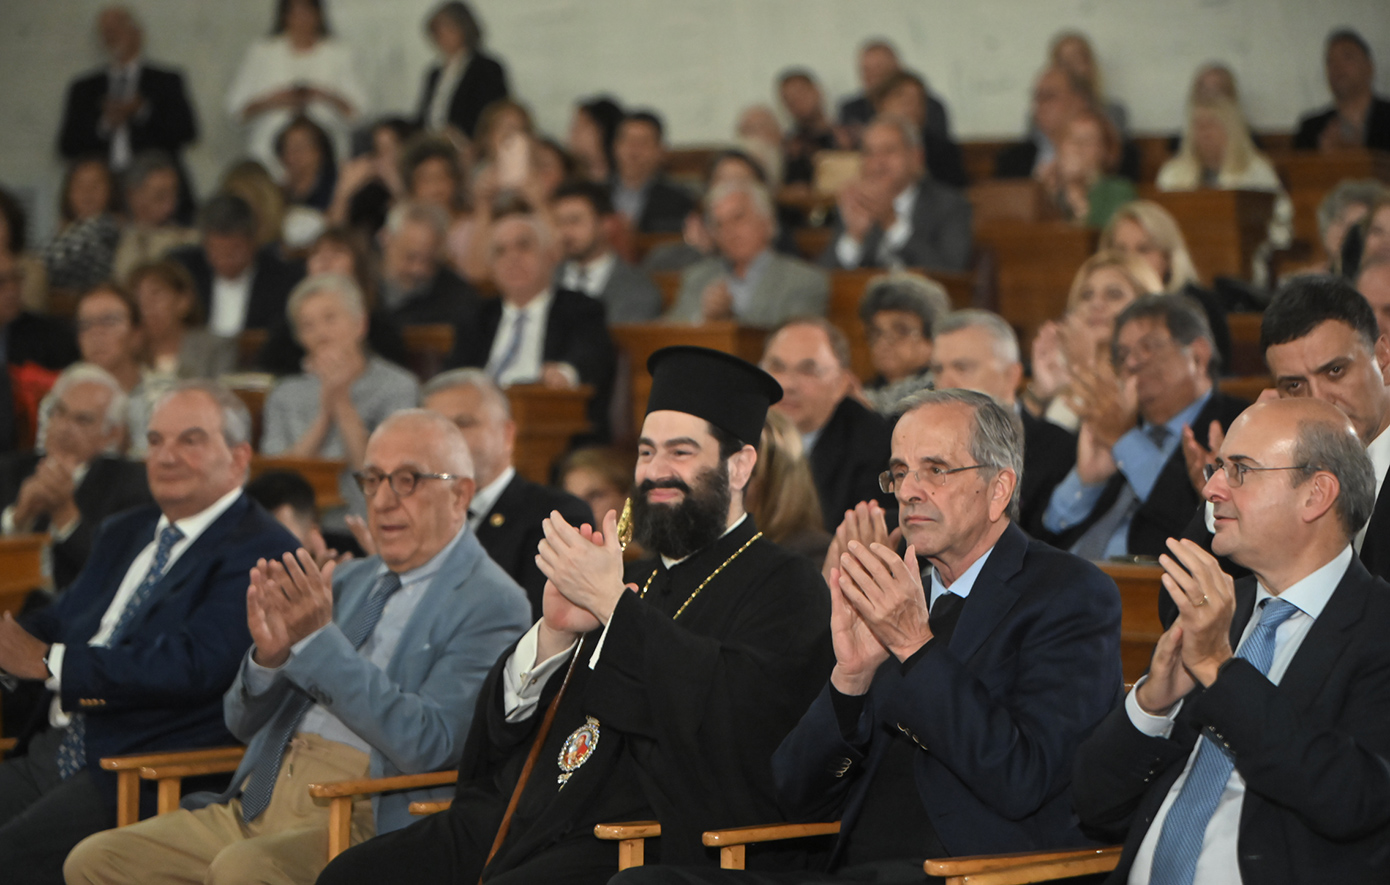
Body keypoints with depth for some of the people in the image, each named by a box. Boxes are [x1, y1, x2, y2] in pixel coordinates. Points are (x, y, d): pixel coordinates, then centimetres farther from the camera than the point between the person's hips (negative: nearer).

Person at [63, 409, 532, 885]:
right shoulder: (346, 582, 21)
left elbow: (424, 745, -16)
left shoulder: (491, 604, -2)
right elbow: (244, 722, 21)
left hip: (367, 820, -8)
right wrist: (267, 655, -3)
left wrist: (319, 641, -18)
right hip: (260, 804, 8)